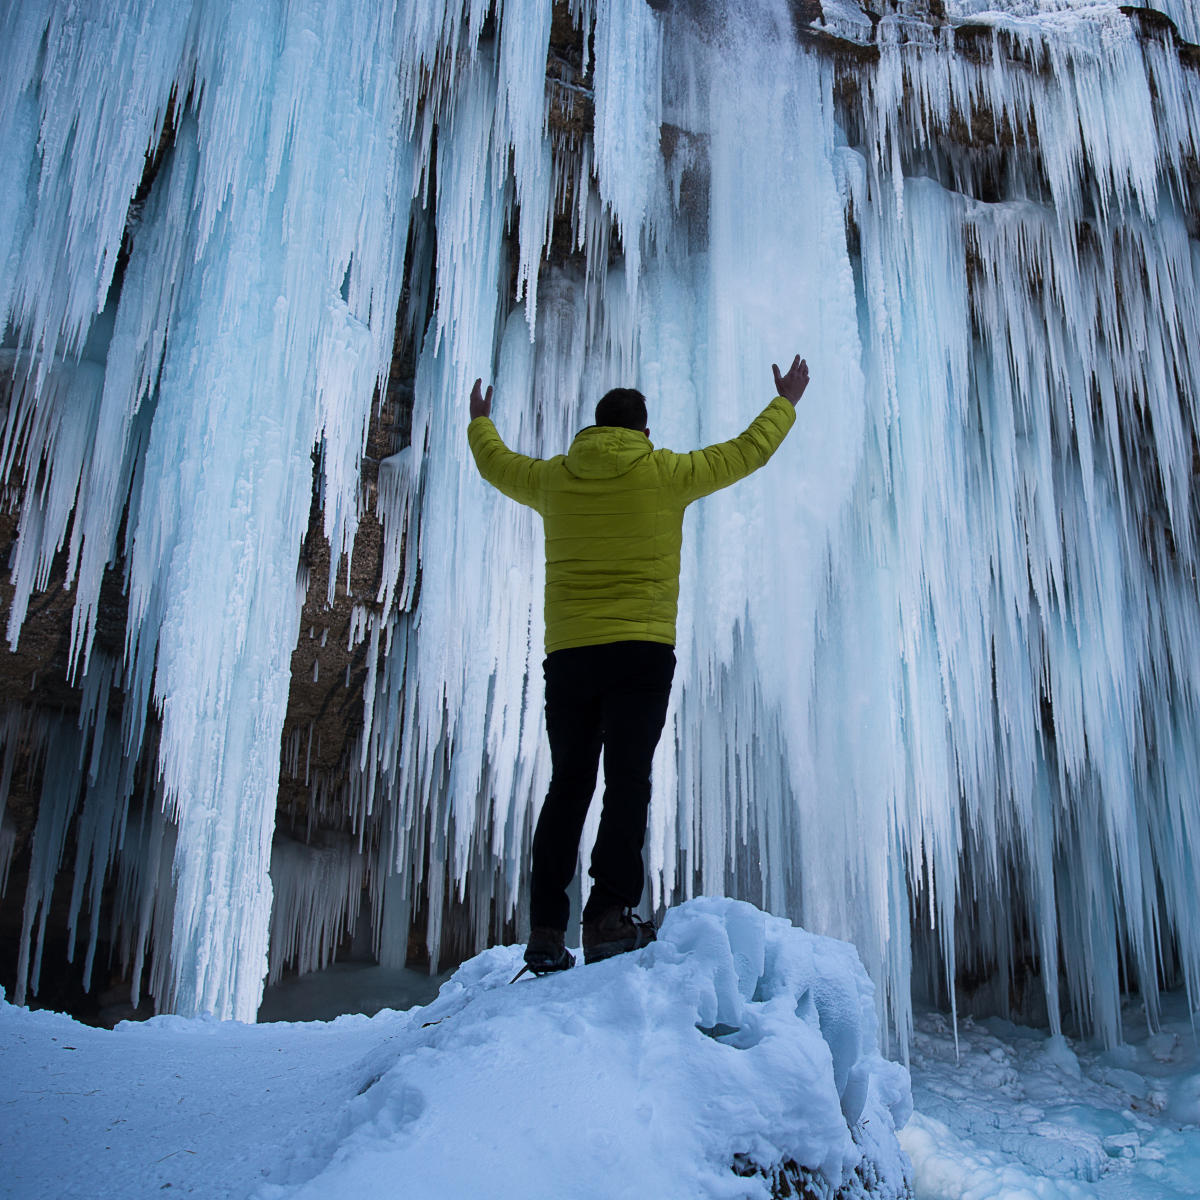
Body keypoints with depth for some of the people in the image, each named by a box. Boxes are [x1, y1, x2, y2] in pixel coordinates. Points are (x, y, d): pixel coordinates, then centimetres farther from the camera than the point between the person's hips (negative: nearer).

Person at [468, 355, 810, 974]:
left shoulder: (552, 478, 11)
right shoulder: (664, 473, 3)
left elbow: (495, 462, 30)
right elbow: (747, 451, 14)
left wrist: (480, 422, 51)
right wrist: (786, 402, 31)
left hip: (567, 654, 3)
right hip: (640, 650, -3)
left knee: (566, 788, 5)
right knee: (627, 782, -7)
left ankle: (545, 932, 1)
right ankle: (609, 916, -19)